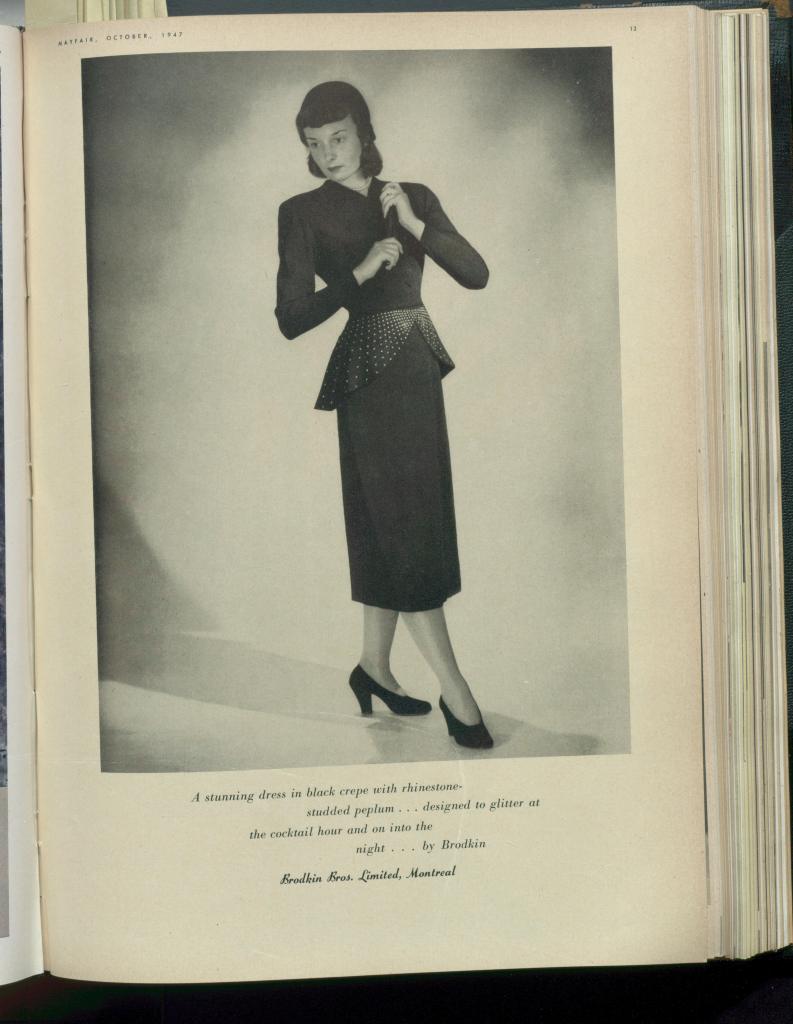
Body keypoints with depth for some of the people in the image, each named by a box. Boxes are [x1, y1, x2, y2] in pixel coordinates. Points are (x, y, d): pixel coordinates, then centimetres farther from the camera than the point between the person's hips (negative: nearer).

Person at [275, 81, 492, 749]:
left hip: (419, 366, 6)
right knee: (406, 525, -6)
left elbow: (476, 274, 0)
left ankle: (374, 665, 26)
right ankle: (456, 692, -1)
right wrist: (361, 272, -16)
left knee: (389, 529, 11)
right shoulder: (304, 213, -2)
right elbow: (292, 319, -9)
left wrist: (413, 224, -11)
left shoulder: (413, 197, 10)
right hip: (369, 372, -6)